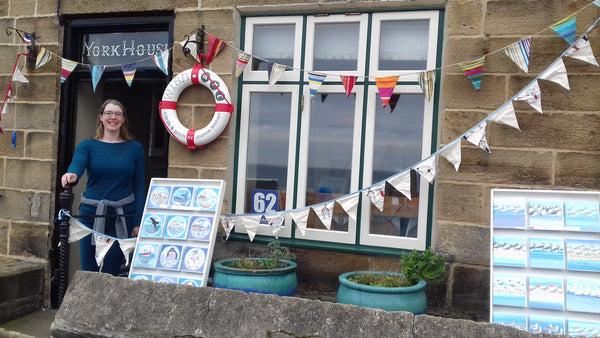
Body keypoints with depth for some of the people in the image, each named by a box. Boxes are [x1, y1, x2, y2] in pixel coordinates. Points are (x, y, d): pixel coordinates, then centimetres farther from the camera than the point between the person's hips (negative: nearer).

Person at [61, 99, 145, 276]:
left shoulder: (134, 148, 5)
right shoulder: (87, 145, 5)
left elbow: (139, 187, 3)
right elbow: (76, 165, -16)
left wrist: (138, 222, -3)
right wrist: (71, 176, -41)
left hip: (123, 216, -1)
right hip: (91, 214, 1)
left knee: (112, 272, 3)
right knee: (88, 271, 7)